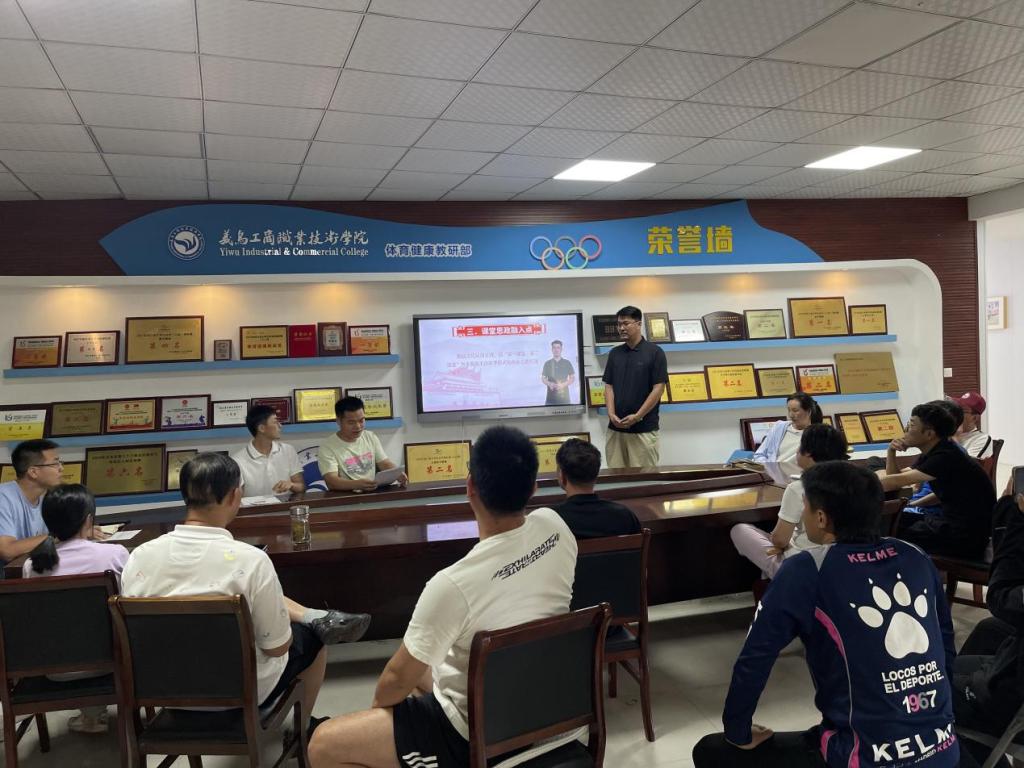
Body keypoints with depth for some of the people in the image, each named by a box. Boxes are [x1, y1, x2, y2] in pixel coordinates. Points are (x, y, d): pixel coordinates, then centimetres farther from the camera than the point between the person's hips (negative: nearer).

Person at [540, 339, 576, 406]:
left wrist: (563, 384, -9)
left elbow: (572, 378, 9)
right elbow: (543, 378, 13)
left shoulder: (567, 363, 8)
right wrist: (549, 384, -9)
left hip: (564, 395, 0)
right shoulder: (547, 364, 10)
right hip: (551, 396, 0)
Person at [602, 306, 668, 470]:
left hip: (644, 428, -4)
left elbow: (658, 388, -8)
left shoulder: (654, 352, -4)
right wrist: (611, 413, -8)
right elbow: (608, 386, 8)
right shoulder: (614, 353, 10)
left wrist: (637, 416, -14)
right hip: (615, 428, 4)